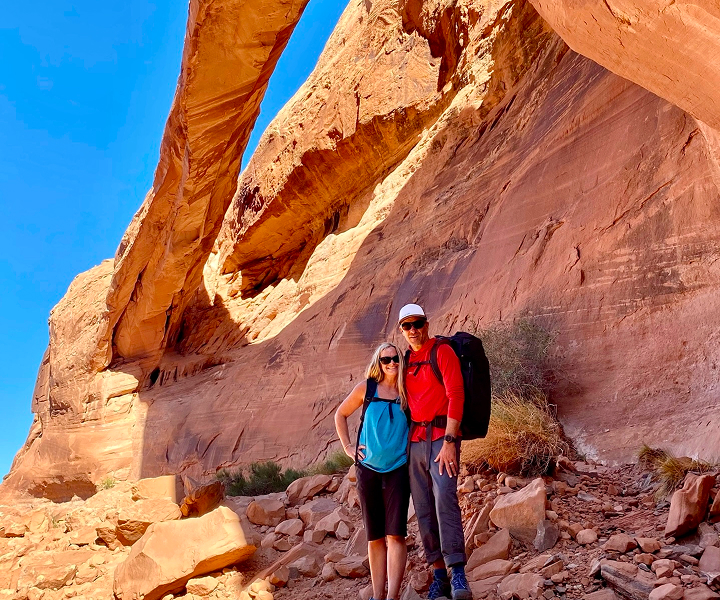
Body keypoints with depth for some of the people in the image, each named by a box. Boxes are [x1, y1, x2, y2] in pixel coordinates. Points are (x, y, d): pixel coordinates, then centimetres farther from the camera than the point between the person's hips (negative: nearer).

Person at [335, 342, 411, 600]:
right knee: (375, 536, 9)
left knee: (395, 534, -9)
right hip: (368, 469, 1)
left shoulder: (408, 392, 0)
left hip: (398, 469, -1)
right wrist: (348, 447, 6)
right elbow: (340, 414, 13)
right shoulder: (367, 388, 1)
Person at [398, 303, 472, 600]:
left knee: (445, 498, -21)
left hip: (441, 436, -6)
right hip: (414, 439, 6)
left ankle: (458, 572, -19)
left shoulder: (442, 351, -4)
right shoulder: (406, 360, 14)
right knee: (423, 508, 5)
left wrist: (449, 442, -20)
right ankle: (439, 574, 12)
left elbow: (456, 396, -12)